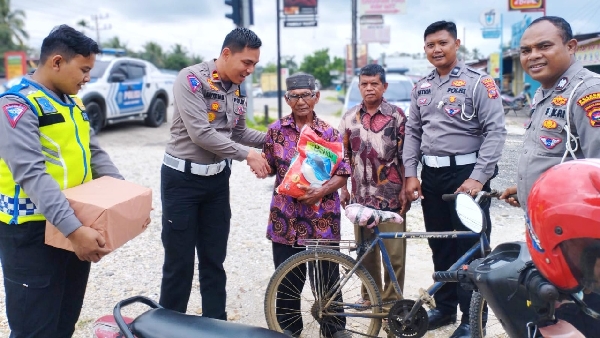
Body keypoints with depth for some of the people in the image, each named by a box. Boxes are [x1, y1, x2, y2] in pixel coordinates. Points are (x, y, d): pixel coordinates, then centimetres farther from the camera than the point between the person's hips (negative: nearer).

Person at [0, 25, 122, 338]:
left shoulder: (73, 102, 10)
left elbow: (94, 153, 14)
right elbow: (31, 174, -27)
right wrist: (73, 229, -35)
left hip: (76, 226, 8)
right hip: (32, 232, -8)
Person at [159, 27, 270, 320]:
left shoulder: (238, 90, 5)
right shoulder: (191, 78, -16)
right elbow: (201, 133, -24)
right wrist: (247, 155, -21)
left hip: (217, 179, 6)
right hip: (182, 178, -6)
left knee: (214, 260, 13)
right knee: (179, 262, 2)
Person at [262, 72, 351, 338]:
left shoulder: (329, 133, 0)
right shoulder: (276, 130, 2)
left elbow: (342, 174, -1)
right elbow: (268, 168, 10)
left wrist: (321, 191, -17)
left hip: (322, 218, 0)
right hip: (286, 218, 1)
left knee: (327, 278, 10)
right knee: (288, 280, 9)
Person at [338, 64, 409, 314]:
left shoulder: (396, 115, -2)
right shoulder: (349, 117, 8)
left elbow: (405, 156, -2)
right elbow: (344, 156, 12)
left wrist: (405, 190, -7)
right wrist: (343, 188, 10)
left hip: (391, 196, -3)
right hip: (361, 195, 3)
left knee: (394, 251, 1)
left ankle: (391, 300, 17)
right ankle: (369, 295, 28)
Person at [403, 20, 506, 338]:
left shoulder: (478, 82, -6)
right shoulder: (421, 87, 11)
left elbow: (495, 131, -12)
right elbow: (412, 132, 12)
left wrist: (478, 178, -19)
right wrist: (411, 174, 3)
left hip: (466, 174, -5)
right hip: (431, 175, 5)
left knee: (470, 249, 2)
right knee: (440, 246, 15)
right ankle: (445, 306, 31)